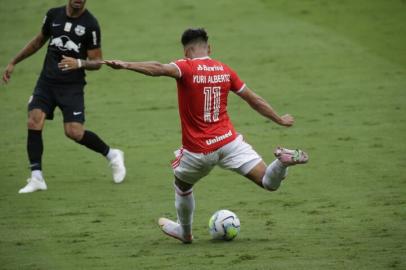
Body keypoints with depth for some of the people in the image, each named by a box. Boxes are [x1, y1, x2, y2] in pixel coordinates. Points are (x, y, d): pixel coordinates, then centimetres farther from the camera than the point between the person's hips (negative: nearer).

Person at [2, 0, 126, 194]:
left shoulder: (90, 24, -8)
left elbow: (96, 62, -5)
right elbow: (39, 41, 22)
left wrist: (79, 63, -26)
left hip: (72, 85, -4)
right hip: (46, 81, 4)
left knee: (74, 132, -14)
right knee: (34, 122, -15)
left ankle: (112, 156, 13)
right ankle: (36, 178, -7)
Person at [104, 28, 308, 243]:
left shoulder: (186, 68, -9)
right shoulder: (225, 70, 6)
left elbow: (159, 69, -32)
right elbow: (254, 100, 14)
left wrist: (125, 65, -42)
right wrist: (279, 120, 27)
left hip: (198, 151, -3)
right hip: (228, 141, 3)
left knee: (182, 185, 27)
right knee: (268, 183, 2)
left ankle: (184, 232, 42)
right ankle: (283, 160, -28)